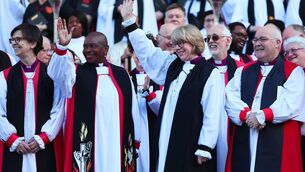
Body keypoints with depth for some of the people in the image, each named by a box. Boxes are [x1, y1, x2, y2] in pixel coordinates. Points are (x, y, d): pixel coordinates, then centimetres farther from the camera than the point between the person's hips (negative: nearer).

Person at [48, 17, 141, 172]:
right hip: (87, 144, -2)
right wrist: (62, 46, -34)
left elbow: (132, 107, 12)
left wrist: (135, 140, 10)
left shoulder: (121, 75, 10)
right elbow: (57, 72, -17)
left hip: (117, 143, 2)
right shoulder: (76, 73, 4)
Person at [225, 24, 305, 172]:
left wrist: (261, 116, -14)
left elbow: (290, 104, -10)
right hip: (243, 143, 4)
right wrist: (247, 115, -13)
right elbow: (231, 100, 5)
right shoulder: (243, 71, 19)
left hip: (278, 143, -4)